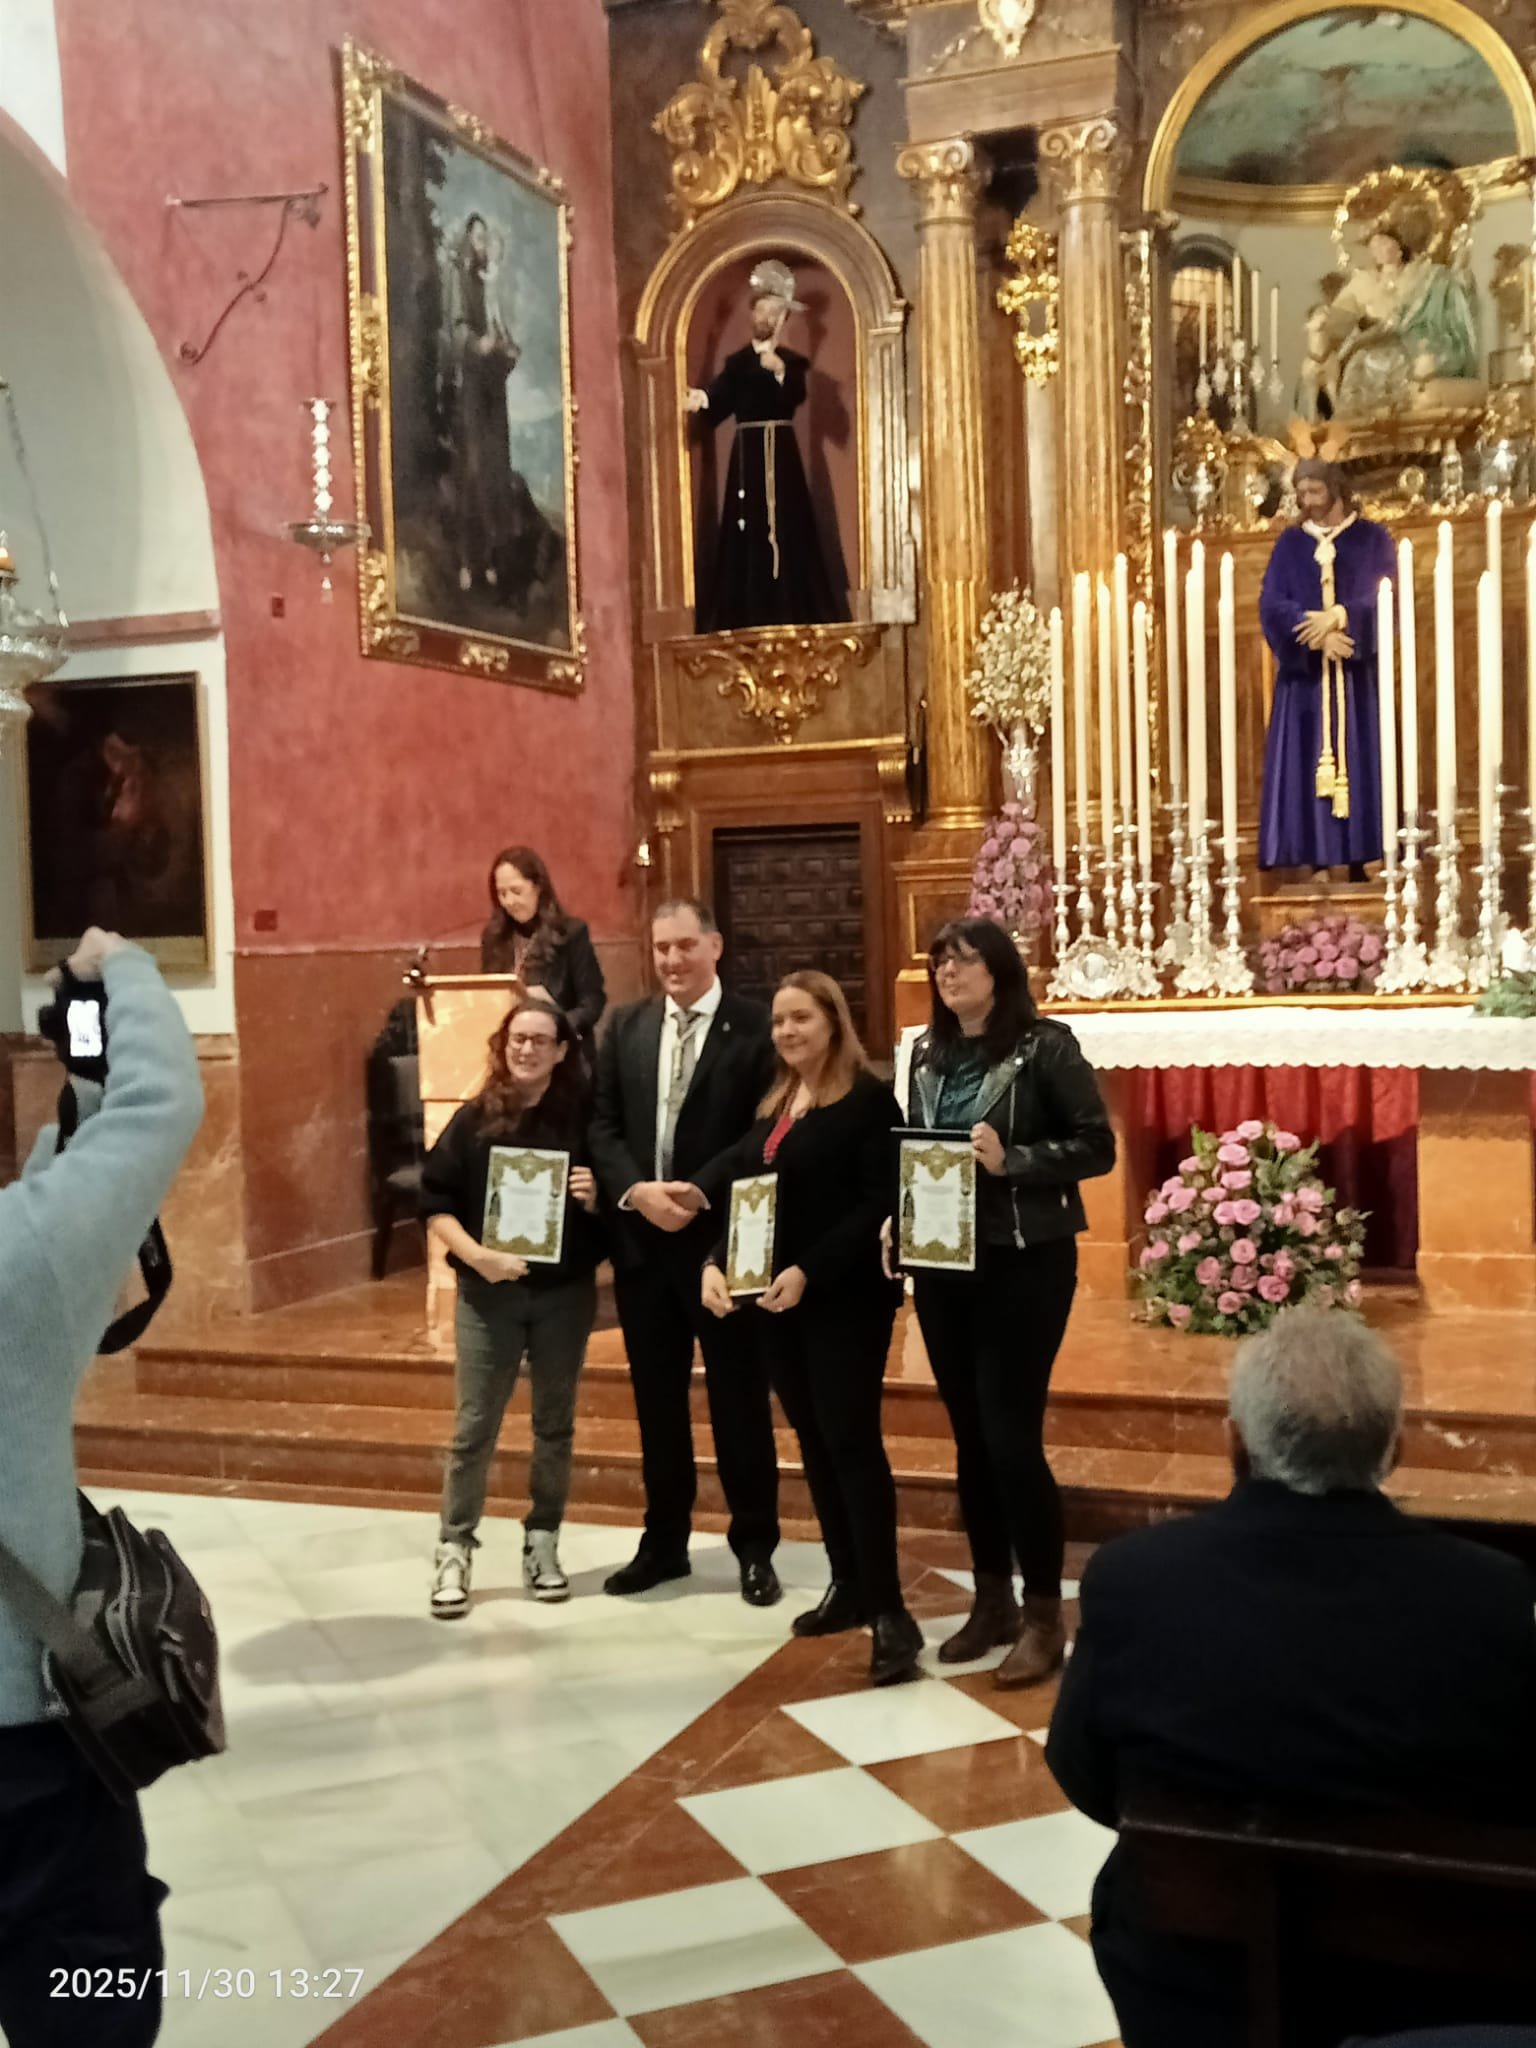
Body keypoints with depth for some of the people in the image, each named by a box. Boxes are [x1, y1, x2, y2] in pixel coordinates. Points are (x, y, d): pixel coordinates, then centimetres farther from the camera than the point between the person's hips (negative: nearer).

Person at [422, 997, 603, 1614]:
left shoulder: (583, 1119, -1)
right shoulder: (475, 1119, -1)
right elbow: (435, 1201, -2)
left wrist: (596, 1199, -17)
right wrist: (475, 1254, -16)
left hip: (565, 1292, 1)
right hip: (488, 1293, -1)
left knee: (555, 1425, 11)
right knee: (474, 1429, 1)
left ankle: (542, 1542, 24)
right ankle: (454, 1549, 13)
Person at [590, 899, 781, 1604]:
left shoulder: (756, 1027, -7)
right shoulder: (625, 1026, 8)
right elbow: (602, 1125, 5)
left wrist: (708, 1194, -18)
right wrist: (636, 1191, -11)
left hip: (725, 1239, -4)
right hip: (641, 1240, 4)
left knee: (740, 1399, 6)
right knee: (656, 1400, 14)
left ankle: (754, 1548, 20)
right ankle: (663, 1541, 28)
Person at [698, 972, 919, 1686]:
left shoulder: (868, 1099, -9)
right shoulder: (773, 1104, 14)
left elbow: (879, 1202, -16)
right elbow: (740, 1189, 11)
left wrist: (809, 1271, -22)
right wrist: (716, 1261, -5)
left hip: (845, 1296, -7)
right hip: (774, 1299, 7)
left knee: (852, 1441, -8)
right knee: (813, 1440, 12)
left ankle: (889, 1609, -3)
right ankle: (849, 1584, 23)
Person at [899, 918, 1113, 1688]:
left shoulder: (1044, 1046, -8)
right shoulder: (928, 1054, 9)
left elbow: (1096, 1145, -10)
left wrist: (1011, 1159, -22)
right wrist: (898, 1217, -2)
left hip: (1025, 1261, -6)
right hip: (944, 1263, 6)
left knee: (1011, 1434, -6)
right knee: (970, 1436, 11)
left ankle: (1044, 1613, 8)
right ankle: (992, 1599, 25)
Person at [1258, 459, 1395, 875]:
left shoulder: (1372, 539, 7)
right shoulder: (1289, 543, 11)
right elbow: (1271, 604, -2)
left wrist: (1337, 617, -20)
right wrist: (1316, 631, -16)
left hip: (1358, 672, -1)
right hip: (1305, 673, 1)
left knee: (1357, 760, -4)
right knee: (1308, 761, -4)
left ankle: (1358, 863, -4)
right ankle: (1318, 863, -3)